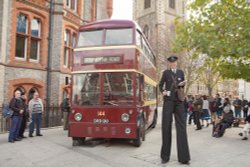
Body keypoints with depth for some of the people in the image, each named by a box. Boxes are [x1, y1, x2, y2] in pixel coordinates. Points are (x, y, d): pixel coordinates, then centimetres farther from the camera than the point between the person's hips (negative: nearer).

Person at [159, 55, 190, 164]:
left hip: (179, 101, 2)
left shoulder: (181, 72, 12)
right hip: (168, 101, -2)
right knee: (166, 126, -1)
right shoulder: (166, 72, 4)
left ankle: (183, 157, 3)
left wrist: (182, 84, -5)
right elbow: (160, 85, 14)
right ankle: (165, 156, 9)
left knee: (181, 127, -1)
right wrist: (162, 92, -4)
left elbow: (182, 86, 18)